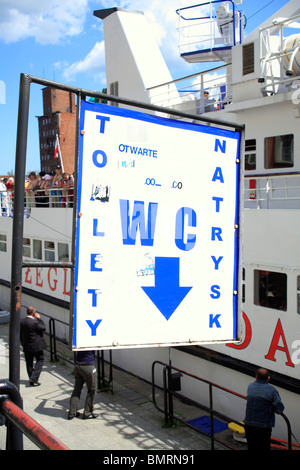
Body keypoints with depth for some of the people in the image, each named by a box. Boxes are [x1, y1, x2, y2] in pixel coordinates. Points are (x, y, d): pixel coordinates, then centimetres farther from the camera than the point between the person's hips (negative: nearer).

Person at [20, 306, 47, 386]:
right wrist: (39, 319, -6)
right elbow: (43, 328, -9)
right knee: (40, 360, 6)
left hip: (26, 347, 6)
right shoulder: (35, 322, -23)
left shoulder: (21, 322, -1)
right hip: (36, 346, -6)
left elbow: (20, 334, 7)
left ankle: (31, 379, 22)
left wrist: (23, 344, 18)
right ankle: (34, 379, -4)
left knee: (29, 363, 15)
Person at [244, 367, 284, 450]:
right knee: (264, 447, 7)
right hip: (263, 426, -4)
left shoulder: (250, 387, 3)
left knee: (251, 447, 17)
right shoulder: (271, 390, -13)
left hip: (248, 424, 5)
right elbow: (280, 408, -12)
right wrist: (272, 409, 6)